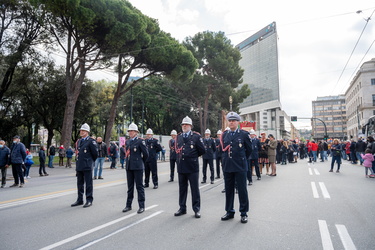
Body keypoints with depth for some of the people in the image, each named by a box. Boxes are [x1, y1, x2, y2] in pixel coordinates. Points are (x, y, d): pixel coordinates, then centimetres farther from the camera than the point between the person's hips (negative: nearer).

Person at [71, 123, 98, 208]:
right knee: (80, 184, 15)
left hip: (87, 167, -7)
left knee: (88, 184, 1)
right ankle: (80, 200, 26)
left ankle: (89, 200, 10)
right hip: (79, 166, 7)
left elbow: (95, 153, -7)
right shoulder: (79, 141, 14)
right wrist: (77, 165, 19)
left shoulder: (91, 141, -9)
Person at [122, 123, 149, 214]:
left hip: (138, 167, -6)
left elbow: (146, 153, -6)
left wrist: (141, 162, 5)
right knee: (130, 186, 14)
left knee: (139, 186, 1)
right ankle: (128, 205, 24)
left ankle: (141, 206, 10)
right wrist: (127, 161, 16)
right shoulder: (127, 142, 12)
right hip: (129, 167, 6)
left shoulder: (140, 141, -8)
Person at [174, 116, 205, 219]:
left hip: (192, 167, -4)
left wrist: (192, 156, 6)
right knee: (182, 189, 13)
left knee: (195, 189, 4)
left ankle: (197, 209, 15)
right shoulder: (178, 136, 10)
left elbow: (202, 150, -3)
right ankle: (182, 208, 25)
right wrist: (180, 156, 11)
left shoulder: (196, 136, -4)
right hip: (181, 167, 5)